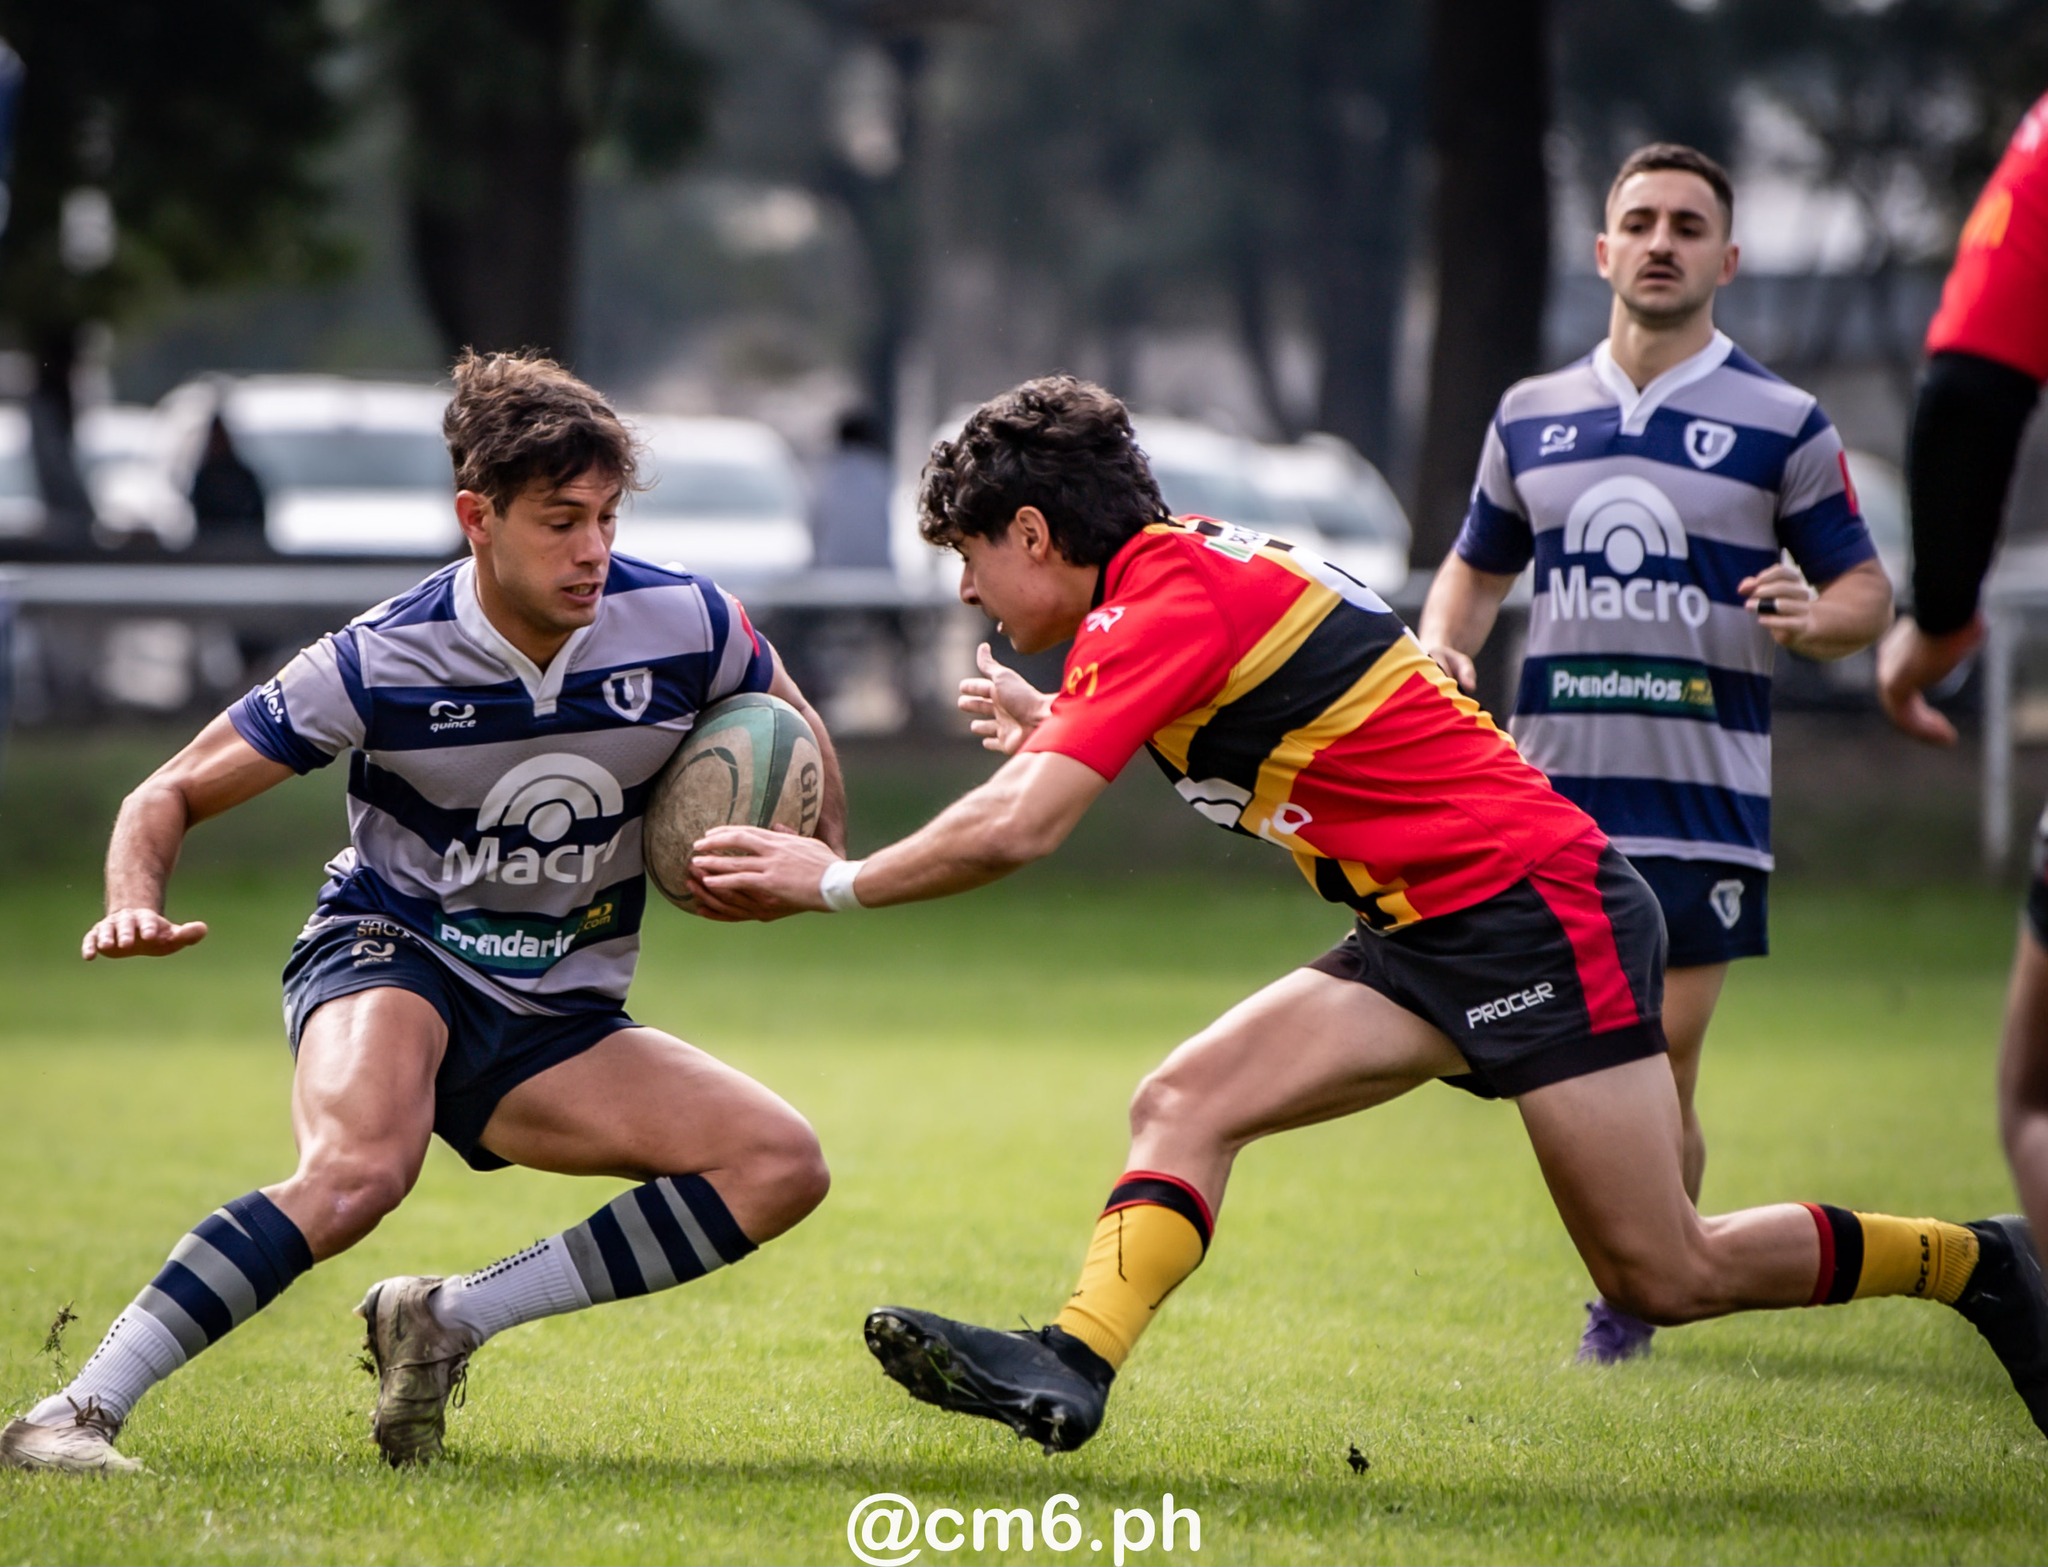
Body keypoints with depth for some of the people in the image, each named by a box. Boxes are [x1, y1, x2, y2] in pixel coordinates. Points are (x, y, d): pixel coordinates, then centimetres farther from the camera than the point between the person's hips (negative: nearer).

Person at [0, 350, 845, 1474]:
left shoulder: (687, 625, -11)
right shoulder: (380, 663, -17)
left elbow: (792, 736, 14)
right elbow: (172, 794, -7)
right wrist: (135, 906, -27)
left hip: (555, 1022, 5)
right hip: (388, 959, -5)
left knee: (782, 1165, -15)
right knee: (359, 1171, -38)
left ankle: (449, 1321, -13)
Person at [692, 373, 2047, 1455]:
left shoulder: (1171, 599, -17)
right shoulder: (1192, 572, 12)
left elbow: (1017, 832, -23)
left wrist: (831, 882, -11)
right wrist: (1065, 728, 16)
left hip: (1540, 908, -10)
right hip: (1438, 933, 10)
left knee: (1665, 1276, -5)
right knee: (1186, 1104, -5)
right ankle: (1072, 1367, -17)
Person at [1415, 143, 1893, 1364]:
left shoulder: (1784, 426, 2)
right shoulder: (1532, 417, 12)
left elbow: (1868, 589, 4)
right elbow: (1477, 571, 23)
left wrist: (1815, 618, -18)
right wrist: (1441, 653, 2)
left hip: (1705, 796, -3)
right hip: (1554, 789, 3)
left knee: (1659, 1071, -6)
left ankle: (1637, 1300, 10)